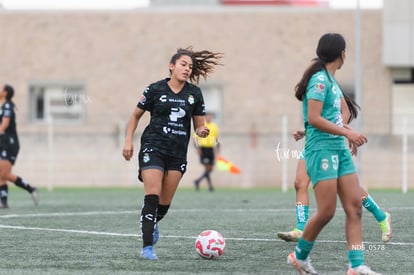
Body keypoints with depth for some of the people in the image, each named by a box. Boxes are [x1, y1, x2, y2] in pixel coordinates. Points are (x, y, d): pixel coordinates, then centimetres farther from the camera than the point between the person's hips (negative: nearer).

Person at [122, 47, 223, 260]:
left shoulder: (194, 93, 6)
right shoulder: (156, 89, -2)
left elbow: (199, 125, 10)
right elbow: (136, 115, 8)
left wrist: (202, 131, -13)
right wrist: (128, 141, 0)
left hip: (178, 153, 3)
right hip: (153, 147, -3)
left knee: (165, 203, 6)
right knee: (152, 197, -16)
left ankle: (152, 223, 41)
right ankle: (147, 247, -15)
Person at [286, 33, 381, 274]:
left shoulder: (331, 80, 15)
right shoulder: (320, 79, -12)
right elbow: (313, 119, -19)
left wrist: (349, 135, 19)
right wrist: (348, 133, -17)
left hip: (340, 150, 9)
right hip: (322, 149, -9)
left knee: (354, 207, -1)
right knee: (327, 211, -9)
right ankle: (300, 256, 11)